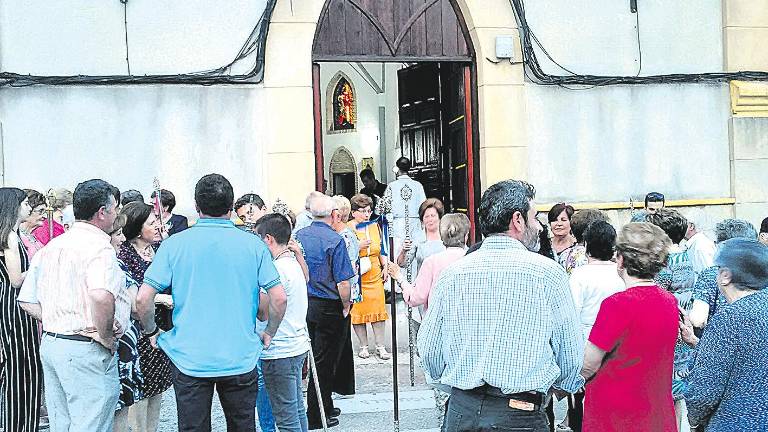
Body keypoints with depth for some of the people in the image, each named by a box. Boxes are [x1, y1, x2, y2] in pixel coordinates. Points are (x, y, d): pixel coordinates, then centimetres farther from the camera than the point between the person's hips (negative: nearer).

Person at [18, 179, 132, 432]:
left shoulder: (51, 247, 13)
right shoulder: (99, 246, -15)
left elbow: (27, 301, 16)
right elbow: (101, 296, -34)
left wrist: (56, 323, 7)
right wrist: (106, 336, -18)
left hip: (50, 344, 9)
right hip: (86, 351, -9)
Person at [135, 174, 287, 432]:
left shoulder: (174, 244, -4)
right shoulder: (253, 244, -2)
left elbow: (143, 299, -8)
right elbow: (279, 298, -5)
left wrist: (151, 332, 10)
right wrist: (269, 334, 11)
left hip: (189, 359, -1)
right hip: (240, 359, 1)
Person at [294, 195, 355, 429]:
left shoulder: (299, 236, 3)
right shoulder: (335, 240, -16)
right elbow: (343, 282, -18)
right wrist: (346, 305, -3)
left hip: (304, 303, 6)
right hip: (328, 307, -6)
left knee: (315, 357, 17)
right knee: (323, 362, 2)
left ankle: (326, 407, 30)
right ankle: (315, 417, 8)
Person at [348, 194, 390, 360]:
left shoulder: (375, 226, 11)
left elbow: (382, 250, 19)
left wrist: (385, 267, 12)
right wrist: (358, 247, -19)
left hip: (375, 276, 4)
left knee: (378, 310, 1)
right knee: (358, 311, 0)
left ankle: (380, 347, 9)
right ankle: (364, 346, 13)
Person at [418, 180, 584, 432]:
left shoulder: (452, 274, 0)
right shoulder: (547, 272, -7)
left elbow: (429, 352, 5)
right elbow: (570, 355, -1)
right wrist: (561, 385, 20)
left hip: (461, 411, 3)